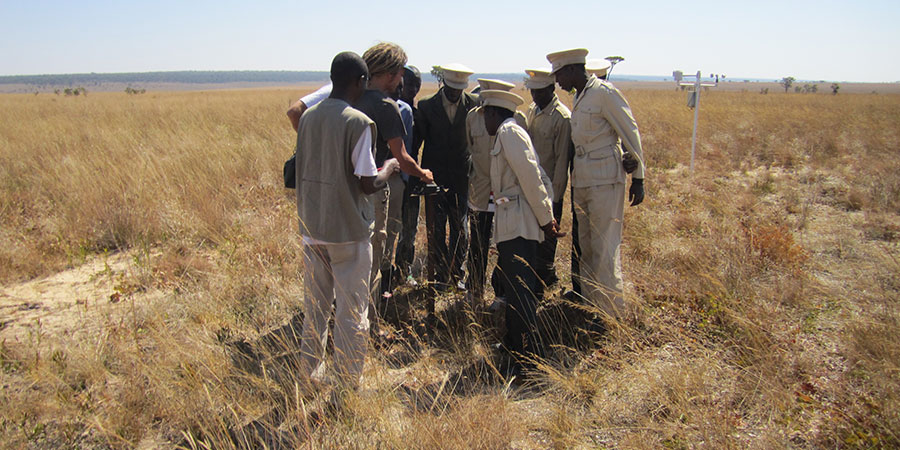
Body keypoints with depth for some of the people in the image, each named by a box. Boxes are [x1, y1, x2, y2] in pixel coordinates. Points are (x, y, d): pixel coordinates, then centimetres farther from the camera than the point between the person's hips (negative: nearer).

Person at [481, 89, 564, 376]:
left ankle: (530, 358, -3)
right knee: (511, 285, 18)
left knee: (520, 291, -8)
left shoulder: (509, 132, -9)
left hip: (518, 225, -11)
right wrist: (546, 216, 13)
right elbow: (541, 179, 19)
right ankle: (514, 344, 31)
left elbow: (531, 177, -18)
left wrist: (545, 219, -16)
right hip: (511, 224, 11)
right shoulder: (508, 134, 21)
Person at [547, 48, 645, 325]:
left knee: (605, 250, -5)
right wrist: (573, 181, 17)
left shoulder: (604, 92, -11)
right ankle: (590, 306, 25)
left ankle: (612, 315, 5)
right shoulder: (579, 97, 14)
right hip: (581, 181, 9)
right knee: (586, 248, 14)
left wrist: (638, 177, -11)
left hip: (605, 181, -9)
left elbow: (630, 133, -10)